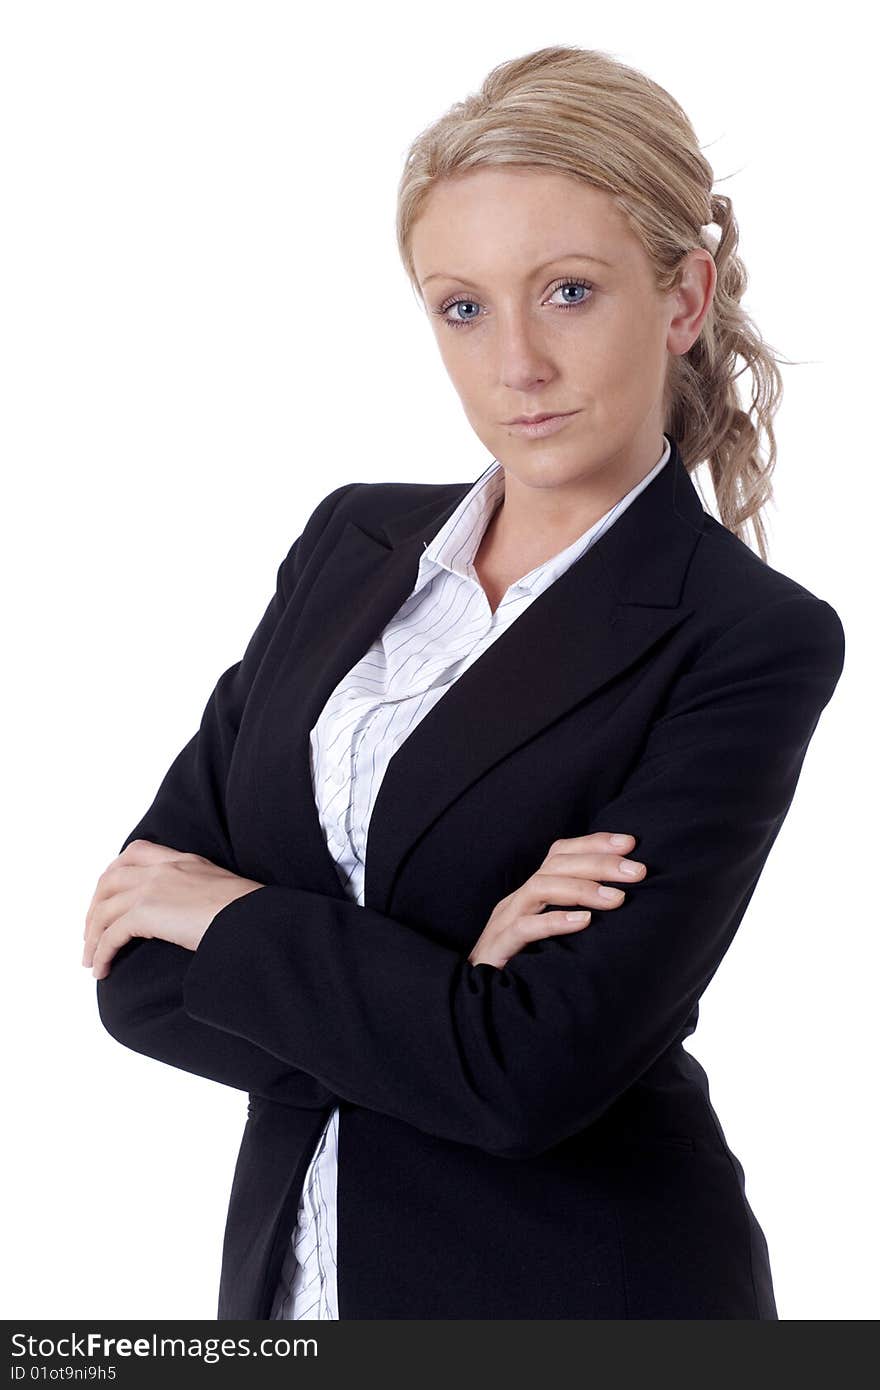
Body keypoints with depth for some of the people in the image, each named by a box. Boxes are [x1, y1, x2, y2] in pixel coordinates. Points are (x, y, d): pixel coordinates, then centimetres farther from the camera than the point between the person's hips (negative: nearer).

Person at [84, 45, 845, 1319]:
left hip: (584, 1297, -4)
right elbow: (139, 970, -4)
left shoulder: (754, 642, -14)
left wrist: (234, 914, -12)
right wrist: (444, 989, -18)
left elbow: (532, 1070, -22)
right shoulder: (351, 543, 1)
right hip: (291, 1261, 5)